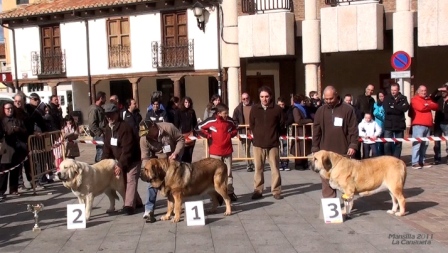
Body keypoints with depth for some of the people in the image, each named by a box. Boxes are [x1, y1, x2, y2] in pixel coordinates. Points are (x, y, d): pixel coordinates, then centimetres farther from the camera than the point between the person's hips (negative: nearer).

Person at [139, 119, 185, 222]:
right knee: (153, 183, -12)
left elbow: (181, 139, -15)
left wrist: (176, 153, -27)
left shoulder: (169, 127, -26)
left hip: (173, 160, 0)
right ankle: (149, 211, -9)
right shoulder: (144, 139, -21)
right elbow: (145, 158, -20)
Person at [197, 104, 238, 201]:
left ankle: (230, 192, 17)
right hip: (215, 152, -3)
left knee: (228, 172, 9)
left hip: (227, 151, 3)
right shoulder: (211, 121, -10)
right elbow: (200, 127, 2)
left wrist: (231, 134, 0)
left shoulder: (230, 121, -1)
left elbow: (235, 129, 18)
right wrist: (209, 135, -4)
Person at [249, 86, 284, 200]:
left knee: (275, 168, 2)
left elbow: (281, 124, 8)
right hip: (258, 143, 1)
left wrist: (274, 135, 9)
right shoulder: (254, 109, 2)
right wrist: (258, 135, 8)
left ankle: (276, 191, 10)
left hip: (273, 143, -1)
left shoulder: (277, 109, -3)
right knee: (258, 168, 6)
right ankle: (258, 191, 14)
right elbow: (251, 125, 12)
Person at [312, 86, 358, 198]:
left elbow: (353, 129, -3)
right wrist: (315, 149, 4)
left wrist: (353, 145, -12)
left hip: (343, 151, -2)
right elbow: (316, 131, 8)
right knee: (326, 179, 2)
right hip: (325, 151, 2)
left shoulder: (347, 109, -3)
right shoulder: (321, 110, 6)